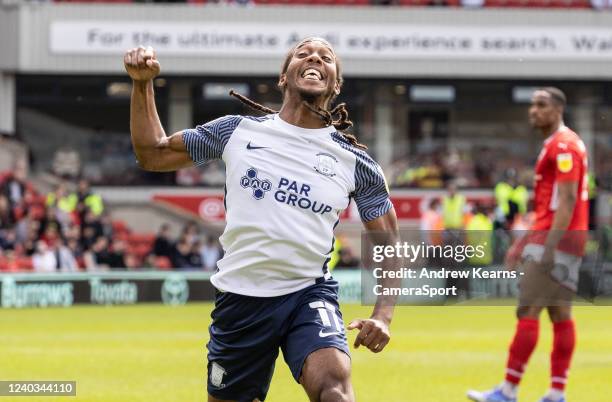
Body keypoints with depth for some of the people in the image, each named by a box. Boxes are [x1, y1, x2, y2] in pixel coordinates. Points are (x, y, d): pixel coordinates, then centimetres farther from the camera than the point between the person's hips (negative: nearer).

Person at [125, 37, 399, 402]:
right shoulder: (237, 131, 5)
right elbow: (152, 154, 16)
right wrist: (143, 84, 3)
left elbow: (389, 247, 8)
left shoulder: (356, 163, 3)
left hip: (309, 294, -2)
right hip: (240, 297, 2)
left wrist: (383, 316, -7)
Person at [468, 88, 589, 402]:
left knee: (528, 311, -10)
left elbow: (566, 200, -20)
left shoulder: (563, 145, -11)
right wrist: (522, 243, 25)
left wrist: (549, 246, -25)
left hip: (556, 240, -10)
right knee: (560, 315, 6)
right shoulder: (554, 146, 21)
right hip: (566, 244, 10)